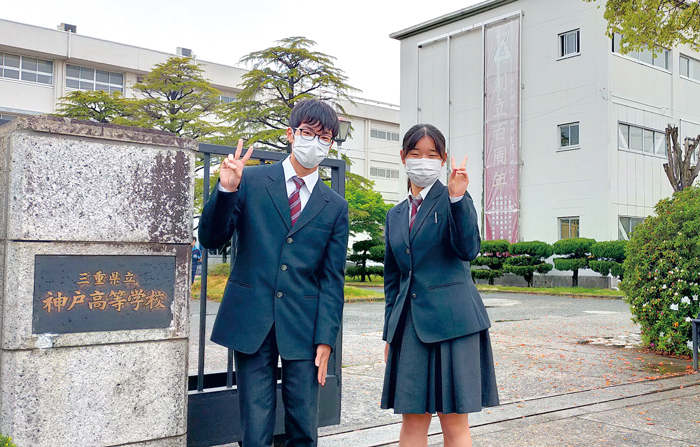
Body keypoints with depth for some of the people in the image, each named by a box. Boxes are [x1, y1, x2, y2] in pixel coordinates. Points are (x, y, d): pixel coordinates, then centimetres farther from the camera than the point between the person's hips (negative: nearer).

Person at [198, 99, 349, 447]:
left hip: (303, 327, 1)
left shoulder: (335, 207, 8)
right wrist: (226, 190, -15)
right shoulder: (251, 181, 4)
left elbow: (332, 278, 6)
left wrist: (325, 339, -1)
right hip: (250, 322, -1)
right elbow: (211, 239, 1)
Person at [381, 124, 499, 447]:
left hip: (451, 320, -4)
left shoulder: (452, 199, 1)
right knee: (412, 420, 7)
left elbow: (468, 250, -14)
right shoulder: (396, 215, 16)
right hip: (410, 323, 5)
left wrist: (458, 198, -23)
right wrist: (390, 333, 18)